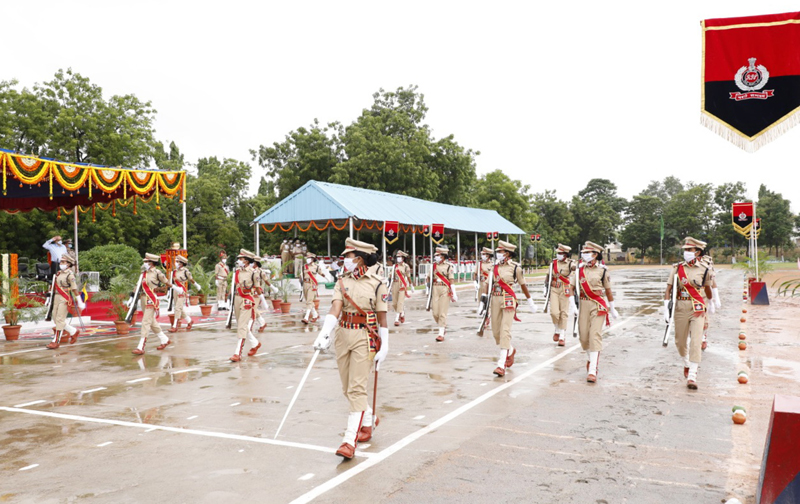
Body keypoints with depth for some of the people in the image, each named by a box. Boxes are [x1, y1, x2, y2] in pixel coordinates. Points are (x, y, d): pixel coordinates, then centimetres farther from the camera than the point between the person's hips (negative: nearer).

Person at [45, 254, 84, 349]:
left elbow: (74, 289, -12)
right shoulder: (59, 273, 12)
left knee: (60, 320, -7)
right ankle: (74, 332, 23)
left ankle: (56, 341, -2)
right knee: (55, 319, 11)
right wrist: (52, 298, 22)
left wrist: (80, 302, -12)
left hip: (65, 299, -9)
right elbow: (56, 286, 19)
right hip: (57, 298, 9)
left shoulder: (70, 275, -10)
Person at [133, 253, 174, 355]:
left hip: (151, 300, -8)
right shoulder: (144, 273, 10)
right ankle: (164, 340, 29)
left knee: (146, 323, -9)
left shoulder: (157, 272, -10)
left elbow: (167, 283, 3)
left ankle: (141, 347, -10)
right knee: (152, 322, 15)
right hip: (144, 299, 8)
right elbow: (140, 285, 15)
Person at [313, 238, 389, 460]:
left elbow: (381, 318, 0)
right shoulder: (342, 282, 5)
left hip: (364, 338, -5)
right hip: (342, 335, 5)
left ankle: (350, 440, -8)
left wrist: (383, 348, -1)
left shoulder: (376, 285, -5)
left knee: (357, 389, -10)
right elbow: (335, 309, -7)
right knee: (347, 389, 13)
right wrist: (324, 334, -22)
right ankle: (366, 426, 32)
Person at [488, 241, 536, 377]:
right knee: (496, 332, 10)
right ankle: (510, 351, 40)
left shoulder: (516, 267, -5)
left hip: (508, 301, -5)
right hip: (495, 299, 6)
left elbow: (523, 285, 6)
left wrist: (531, 302, 14)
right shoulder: (495, 266, 9)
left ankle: (501, 365, -17)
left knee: (505, 331, -15)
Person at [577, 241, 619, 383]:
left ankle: (592, 370, -14)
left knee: (595, 335, -12)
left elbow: (608, 290, 9)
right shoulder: (580, 269, 6)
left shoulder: (603, 270, 0)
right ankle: (590, 358, 35)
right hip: (584, 304, 3)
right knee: (583, 335, 5)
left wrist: (612, 308, 15)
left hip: (598, 306, -3)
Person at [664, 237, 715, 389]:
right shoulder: (677, 268, 1)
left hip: (698, 309, -2)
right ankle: (686, 364, 40)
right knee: (680, 341, 12)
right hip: (680, 308, 2)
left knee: (696, 342, -12)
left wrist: (711, 304, 33)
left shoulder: (705, 270, 0)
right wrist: (666, 308, -12)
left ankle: (692, 376, -12)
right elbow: (668, 289, -2)